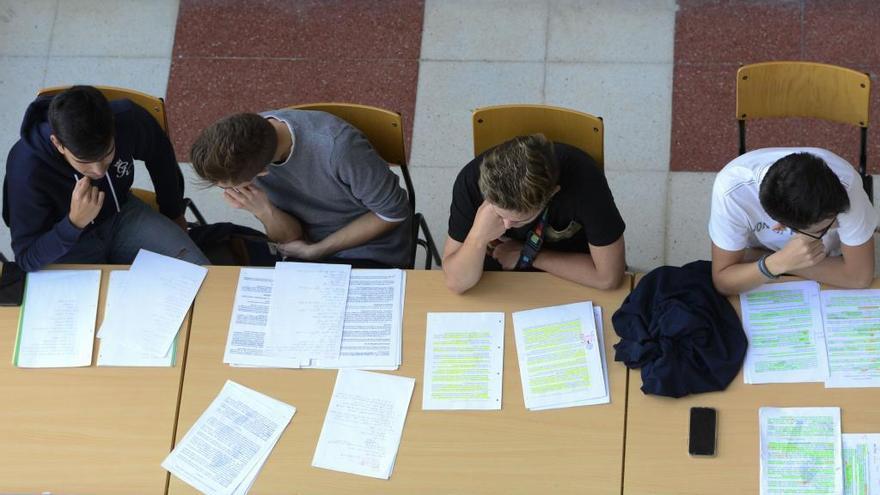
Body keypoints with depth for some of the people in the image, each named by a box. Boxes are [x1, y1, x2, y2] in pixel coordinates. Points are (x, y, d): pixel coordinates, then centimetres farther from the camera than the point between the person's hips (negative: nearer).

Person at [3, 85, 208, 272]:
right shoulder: (26, 170, -31)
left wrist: (174, 213, 20)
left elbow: (160, 155, 5)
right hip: (68, 247, -3)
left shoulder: (128, 119, -21)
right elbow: (27, 258, -22)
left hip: (122, 216, 3)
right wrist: (74, 223, -39)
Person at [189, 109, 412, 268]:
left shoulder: (335, 146, -31)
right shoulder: (246, 139, -12)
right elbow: (289, 236, -4)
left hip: (371, 256, -5)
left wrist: (313, 251, -11)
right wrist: (264, 211, -27)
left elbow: (393, 213, -15)